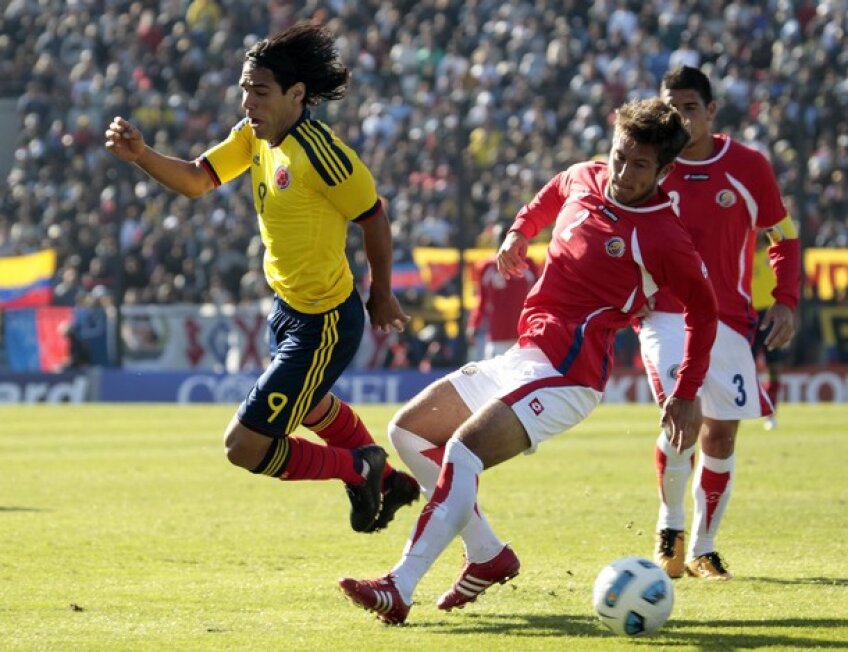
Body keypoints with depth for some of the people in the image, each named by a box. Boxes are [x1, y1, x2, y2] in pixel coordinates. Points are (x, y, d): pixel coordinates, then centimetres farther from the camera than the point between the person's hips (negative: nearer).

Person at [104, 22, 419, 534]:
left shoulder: (317, 150, -25)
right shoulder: (254, 136, 0)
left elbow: (374, 218, -15)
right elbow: (197, 180, -3)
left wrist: (381, 296, -1)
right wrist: (141, 155, -22)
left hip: (322, 324, -10)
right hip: (288, 309, 10)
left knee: (244, 447, -10)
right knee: (310, 406, 35)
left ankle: (356, 469, 12)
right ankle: (388, 482, 59)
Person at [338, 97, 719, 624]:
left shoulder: (664, 239, -12)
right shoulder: (586, 179, 7)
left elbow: (704, 308, -2)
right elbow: (554, 192, 33)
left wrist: (687, 395, -5)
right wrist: (520, 232, 19)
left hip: (566, 375, -9)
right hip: (522, 356, 9)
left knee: (462, 451, -26)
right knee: (409, 429, 12)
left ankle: (398, 590, -30)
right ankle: (488, 555, 14)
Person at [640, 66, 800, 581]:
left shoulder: (749, 166, 0)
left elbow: (784, 236, 10)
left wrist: (785, 300, -2)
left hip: (729, 320, 2)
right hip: (666, 316, -2)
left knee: (722, 433, 2)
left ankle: (703, 549, 18)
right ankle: (670, 524, 1)